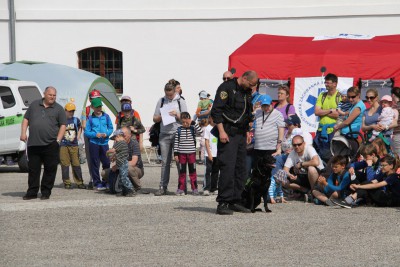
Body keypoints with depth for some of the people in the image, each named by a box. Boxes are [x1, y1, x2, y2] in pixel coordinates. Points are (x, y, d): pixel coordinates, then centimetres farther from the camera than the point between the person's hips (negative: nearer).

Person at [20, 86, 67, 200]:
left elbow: (63, 125, 3)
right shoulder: (34, 105, 13)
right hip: (33, 144, 2)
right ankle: (32, 192, 11)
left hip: (50, 145, -2)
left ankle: (46, 192, 8)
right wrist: (23, 133, 3)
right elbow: (26, 119, 16)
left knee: (50, 169, 0)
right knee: (33, 169, 5)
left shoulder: (59, 109, 6)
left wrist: (58, 139, -8)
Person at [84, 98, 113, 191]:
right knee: (95, 164, 1)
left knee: (106, 163, 3)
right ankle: (97, 183, 9)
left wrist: (106, 133, -9)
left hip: (104, 142, 2)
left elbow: (110, 128, 11)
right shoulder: (90, 118, -1)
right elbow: (86, 132, -1)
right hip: (94, 143, -2)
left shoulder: (106, 116, 5)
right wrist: (95, 134, -15)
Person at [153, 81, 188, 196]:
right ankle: (163, 187, 2)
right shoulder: (161, 101, 12)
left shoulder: (180, 101, 6)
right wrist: (161, 116, -7)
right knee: (165, 162, 1)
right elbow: (155, 119, 13)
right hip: (164, 135, 2)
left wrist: (177, 115, -11)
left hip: (177, 134, -2)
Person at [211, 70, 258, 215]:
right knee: (227, 167, -13)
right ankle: (223, 203, -12)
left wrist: (247, 131, 20)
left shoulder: (247, 92, 17)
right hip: (228, 134, -8)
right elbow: (216, 110, -14)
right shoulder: (227, 87, -9)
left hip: (241, 134, 8)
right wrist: (221, 131, -19)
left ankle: (235, 201, 13)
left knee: (240, 169, 7)